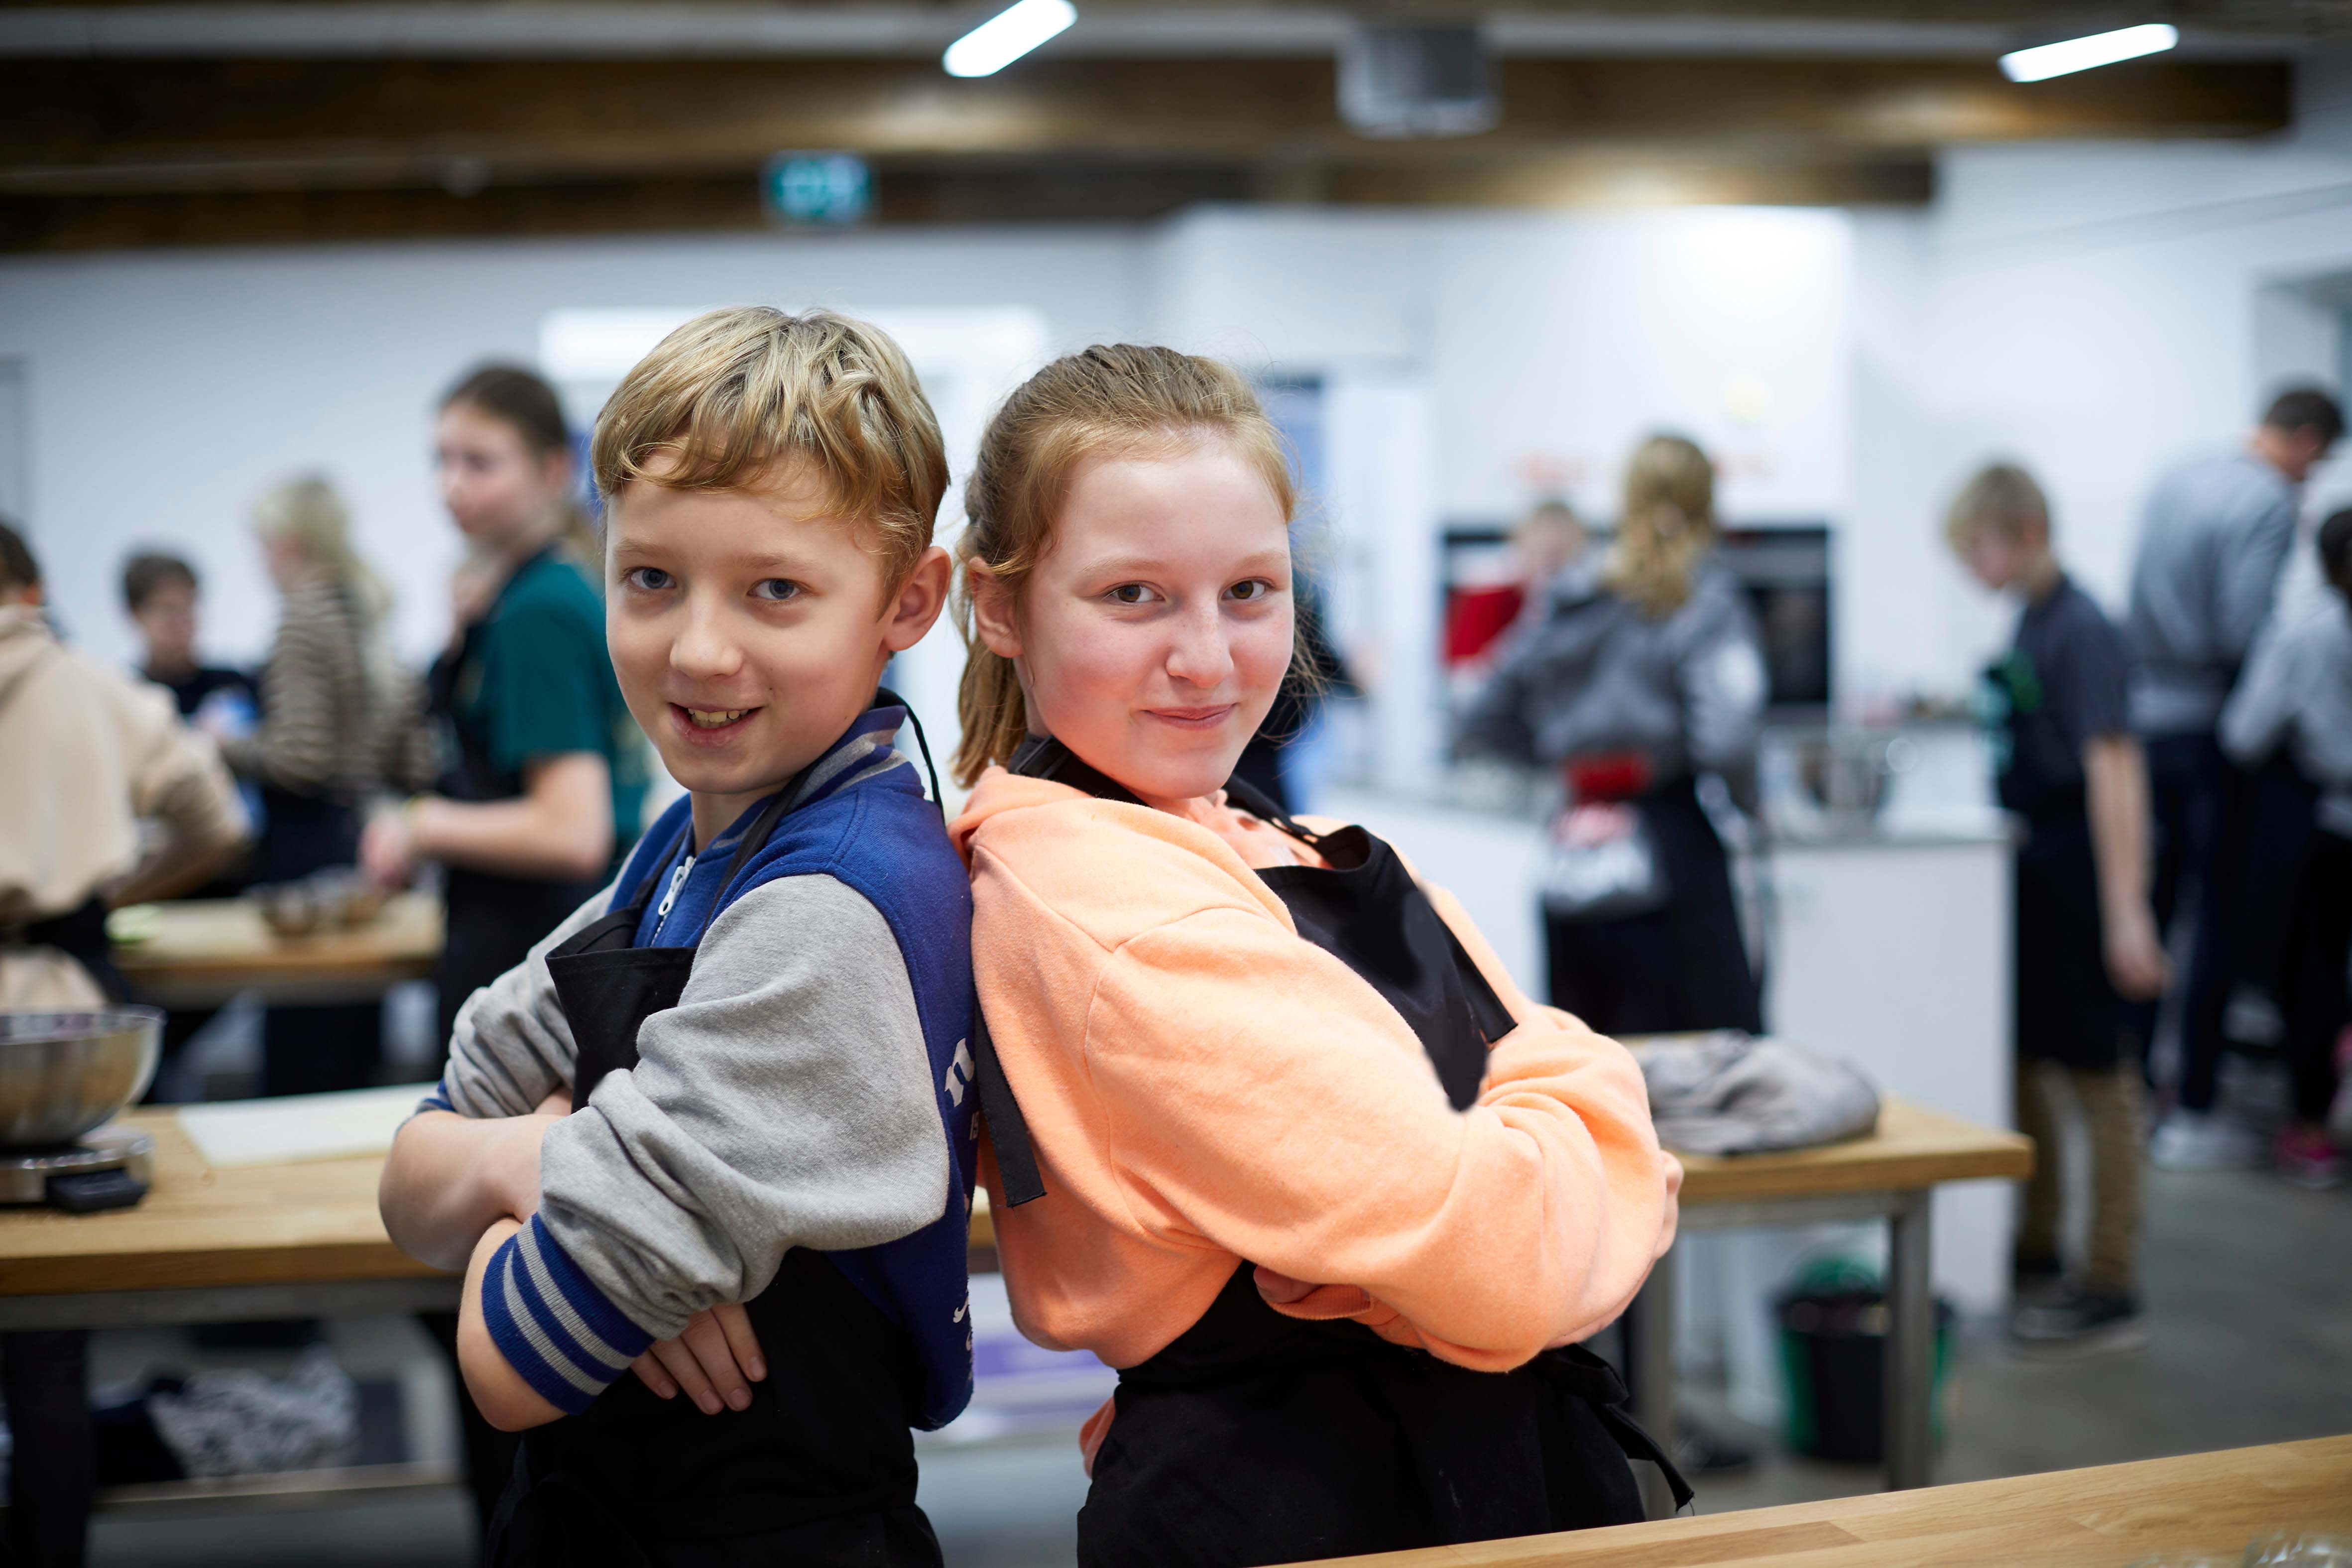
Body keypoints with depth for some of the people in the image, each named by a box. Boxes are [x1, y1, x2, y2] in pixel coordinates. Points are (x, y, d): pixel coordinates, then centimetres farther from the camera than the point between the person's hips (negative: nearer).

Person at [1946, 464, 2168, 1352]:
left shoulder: (2080, 632, -18)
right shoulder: (2030, 626, 10)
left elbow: (2112, 769, -23)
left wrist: (2127, 913, -25)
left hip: (2079, 879, -9)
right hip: (2034, 879, 9)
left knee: (2099, 1079, -1)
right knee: (2020, 1063, 18)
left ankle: (2111, 1293, 8)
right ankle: (2035, 1252, 33)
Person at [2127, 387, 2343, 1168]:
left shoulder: (2174, 482, 10)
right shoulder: (2269, 504, -13)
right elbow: (2247, 628, -20)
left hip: (2144, 717, 7)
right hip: (2213, 731, -7)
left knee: (2150, 906, 15)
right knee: (2219, 920, -1)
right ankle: (2191, 1117, 1)